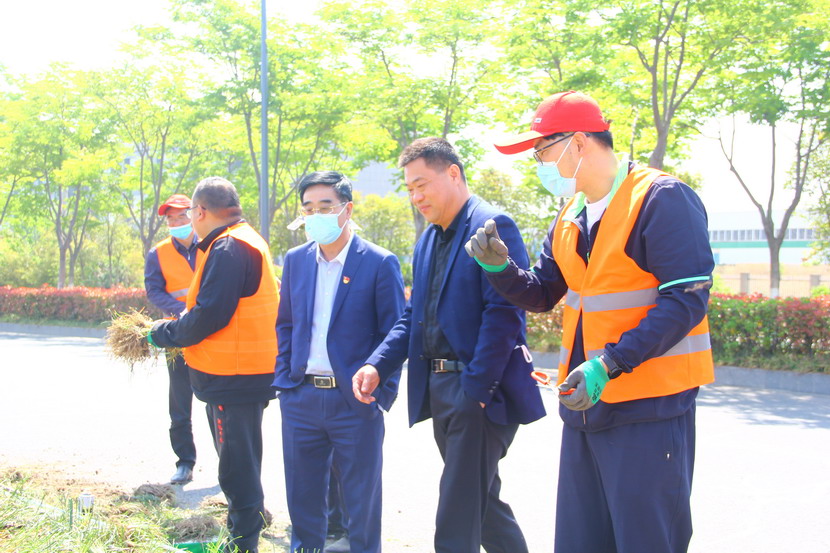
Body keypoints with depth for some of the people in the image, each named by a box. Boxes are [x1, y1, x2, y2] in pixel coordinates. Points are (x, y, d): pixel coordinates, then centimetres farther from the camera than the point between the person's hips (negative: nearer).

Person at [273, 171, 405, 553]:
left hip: (354, 401, -4)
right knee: (303, 496, 14)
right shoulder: (295, 260, 8)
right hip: (301, 398, 5)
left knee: (361, 499, 7)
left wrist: (382, 394, -11)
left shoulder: (379, 263, -6)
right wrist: (283, 380, 7)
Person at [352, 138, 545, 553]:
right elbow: (413, 316, 16)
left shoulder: (493, 227, -11)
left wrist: (475, 389, -21)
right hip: (439, 389, 9)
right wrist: (378, 366, 0)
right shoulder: (427, 242, 16)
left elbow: (503, 313, -18)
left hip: (481, 392, -9)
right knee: (482, 502, 18)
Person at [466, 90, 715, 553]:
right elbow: (541, 295, 19)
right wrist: (499, 266, -2)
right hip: (585, 403, 8)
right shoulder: (571, 217, 14)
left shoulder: (662, 199, -12)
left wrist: (610, 363, -25)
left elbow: (687, 299, -18)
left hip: (649, 409, -8)